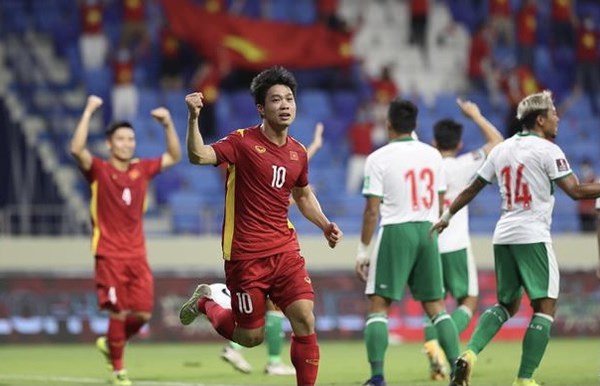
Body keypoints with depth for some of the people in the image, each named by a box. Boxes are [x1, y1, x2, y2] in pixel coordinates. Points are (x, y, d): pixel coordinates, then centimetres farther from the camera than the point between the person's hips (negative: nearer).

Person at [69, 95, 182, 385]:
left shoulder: (142, 170, 9)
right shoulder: (99, 171, -5)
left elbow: (174, 156, 18)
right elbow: (77, 149, -23)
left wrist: (168, 124, 6)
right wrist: (89, 111, -23)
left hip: (137, 255, 5)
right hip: (110, 255, -5)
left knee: (143, 314, -1)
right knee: (118, 312, -9)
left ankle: (110, 344, 27)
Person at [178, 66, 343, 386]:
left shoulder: (298, 153, 8)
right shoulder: (243, 142, -10)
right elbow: (198, 156, -24)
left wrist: (324, 225, 11)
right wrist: (193, 118, -39)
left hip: (285, 250, 5)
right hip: (245, 255, -5)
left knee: (306, 322, -11)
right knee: (251, 337, 4)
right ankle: (205, 303, 34)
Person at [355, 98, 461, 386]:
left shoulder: (378, 159, -7)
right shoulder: (432, 154, 7)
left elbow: (372, 211, -8)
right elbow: (440, 202, 13)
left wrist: (363, 250, -1)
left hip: (396, 232, -4)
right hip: (428, 232, 4)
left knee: (378, 305, 1)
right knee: (435, 306, 12)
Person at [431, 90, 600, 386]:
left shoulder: (502, 149, 12)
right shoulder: (547, 150, -7)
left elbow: (473, 188, 18)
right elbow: (575, 191, -13)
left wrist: (447, 215, 29)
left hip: (503, 236, 7)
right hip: (533, 236, -7)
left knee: (507, 304, 18)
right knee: (545, 306, -2)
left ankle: (469, 353, -3)